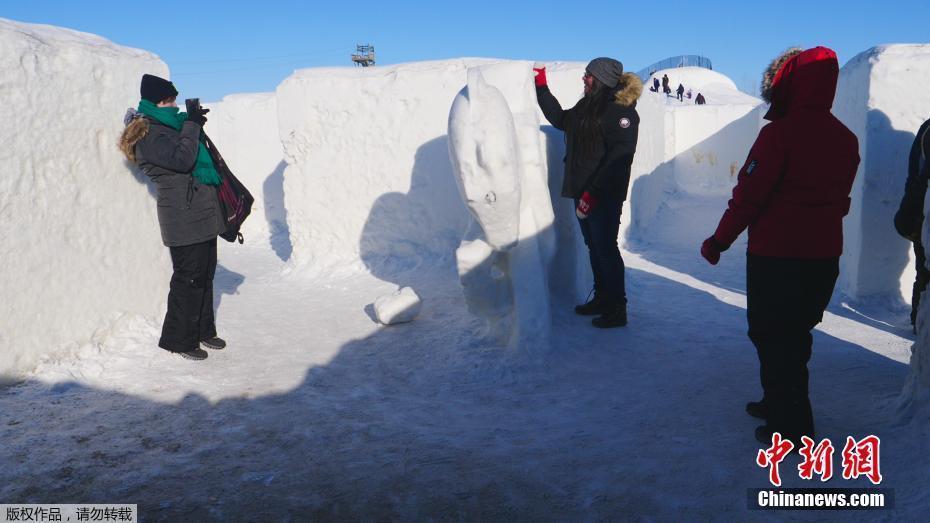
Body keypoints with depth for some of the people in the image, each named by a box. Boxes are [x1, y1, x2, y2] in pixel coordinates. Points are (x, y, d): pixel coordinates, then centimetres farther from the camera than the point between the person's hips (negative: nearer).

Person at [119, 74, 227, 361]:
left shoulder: (170, 126, 19)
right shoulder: (148, 135, -9)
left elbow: (197, 155, 29)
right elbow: (181, 160, -22)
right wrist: (192, 124, -14)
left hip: (203, 212, 10)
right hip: (183, 216, -9)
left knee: (206, 273, 14)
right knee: (189, 277, -5)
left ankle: (203, 330, 26)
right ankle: (180, 339, 7)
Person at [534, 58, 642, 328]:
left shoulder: (620, 110, -13)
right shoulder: (587, 106, 14)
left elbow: (619, 156, -21)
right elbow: (560, 119, 32)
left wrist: (593, 192, -24)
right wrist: (542, 88, 28)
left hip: (605, 195, -9)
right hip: (583, 192, 9)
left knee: (605, 248, -5)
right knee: (594, 247, 15)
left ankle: (617, 309, 4)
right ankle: (601, 298, 27)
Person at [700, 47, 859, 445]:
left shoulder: (781, 132, -16)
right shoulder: (846, 139, 6)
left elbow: (748, 196, -16)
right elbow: (840, 200, 13)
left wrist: (718, 242, -6)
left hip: (775, 256, -7)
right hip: (824, 256, 7)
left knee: (772, 337, 4)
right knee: (795, 334, 20)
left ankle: (791, 427, 8)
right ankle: (779, 402, 34)